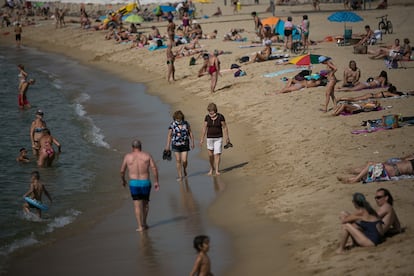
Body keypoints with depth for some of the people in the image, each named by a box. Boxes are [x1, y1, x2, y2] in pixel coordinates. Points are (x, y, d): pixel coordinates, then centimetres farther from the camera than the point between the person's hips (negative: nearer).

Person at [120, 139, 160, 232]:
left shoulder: (128, 156, 0)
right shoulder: (147, 155, 1)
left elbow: (122, 171, 4)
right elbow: (154, 168, -6)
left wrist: (123, 180, 22)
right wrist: (156, 182, 0)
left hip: (134, 183, -1)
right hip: (145, 183, 1)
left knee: (137, 205, 3)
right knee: (145, 203, 21)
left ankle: (140, 226, -2)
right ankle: (144, 223, 25)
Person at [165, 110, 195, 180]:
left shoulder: (186, 123, -2)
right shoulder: (172, 125, -6)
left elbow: (190, 133, 5)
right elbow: (169, 135, -2)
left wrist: (192, 142, 2)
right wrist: (168, 145, -5)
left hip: (185, 144, 1)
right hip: (176, 145, -1)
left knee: (184, 160, -3)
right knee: (178, 160, -1)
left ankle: (184, 169, 30)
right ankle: (180, 176, 8)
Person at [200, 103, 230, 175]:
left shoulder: (220, 117, -10)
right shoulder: (207, 117, -4)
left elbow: (225, 128, -5)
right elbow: (204, 128, 1)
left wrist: (227, 138, -5)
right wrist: (202, 139, 0)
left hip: (218, 138, -2)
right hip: (210, 138, 2)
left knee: (217, 154, -10)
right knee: (210, 155, 7)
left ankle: (217, 170, -6)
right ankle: (211, 168, 28)